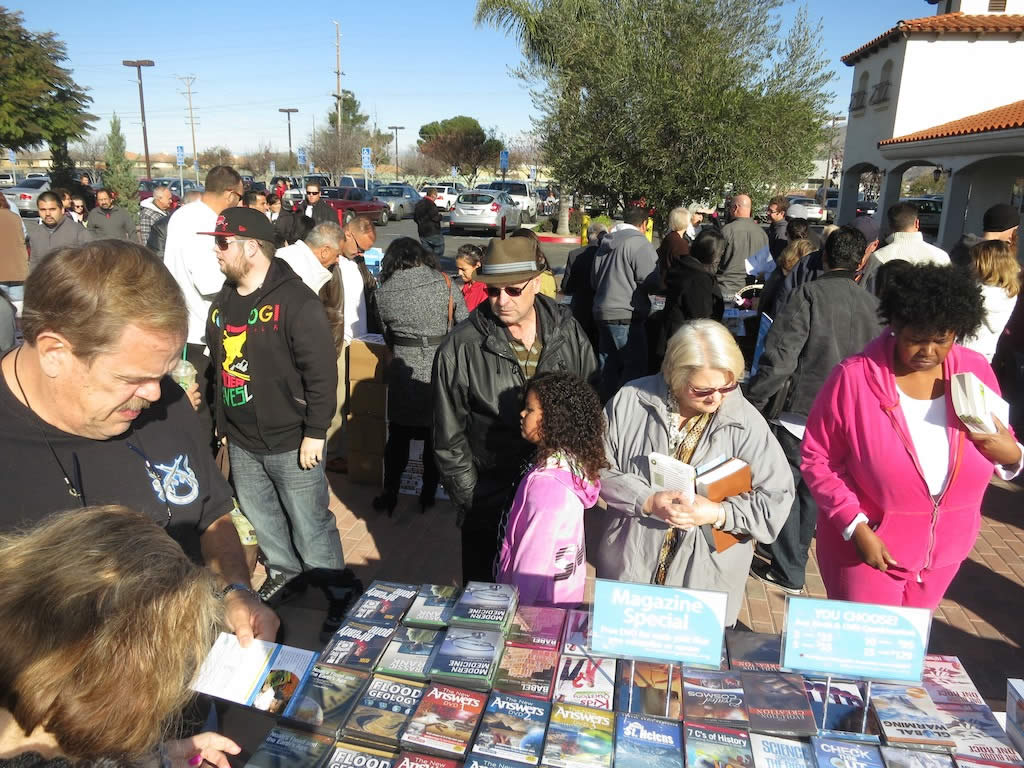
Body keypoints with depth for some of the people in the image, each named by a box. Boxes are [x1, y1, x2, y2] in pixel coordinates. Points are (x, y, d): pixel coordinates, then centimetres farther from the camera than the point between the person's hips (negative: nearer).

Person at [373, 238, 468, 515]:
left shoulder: (383, 293, -2)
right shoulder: (445, 284, -5)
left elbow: (388, 336, 7)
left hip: (404, 372, 0)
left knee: (398, 437, 15)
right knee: (435, 437, 15)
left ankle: (389, 495, 23)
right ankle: (428, 495, 26)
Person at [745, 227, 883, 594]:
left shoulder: (810, 294, -13)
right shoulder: (873, 305, 3)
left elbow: (780, 357, -18)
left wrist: (754, 401, -9)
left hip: (800, 411, -6)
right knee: (812, 488, 20)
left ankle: (788, 573, 16)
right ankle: (792, 555, 38)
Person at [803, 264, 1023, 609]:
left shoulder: (976, 371, -7)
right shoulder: (854, 377, -20)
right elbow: (817, 459, -13)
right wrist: (855, 526, -21)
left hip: (944, 548, 5)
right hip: (869, 545, -4)